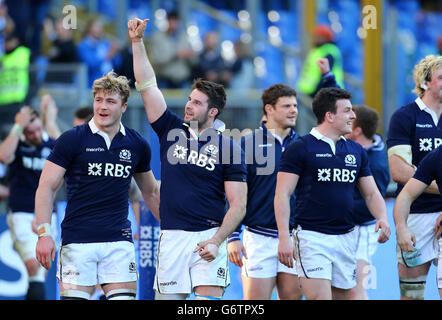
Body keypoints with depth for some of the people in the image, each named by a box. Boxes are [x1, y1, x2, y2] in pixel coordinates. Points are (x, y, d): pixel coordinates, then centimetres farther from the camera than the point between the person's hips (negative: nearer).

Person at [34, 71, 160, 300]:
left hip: (119, 241, 3)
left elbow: (150, 192, 22)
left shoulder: (137, 145, 8)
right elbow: (47, 187, -2)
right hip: (77, 241, -3)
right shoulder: (72, 140, -2)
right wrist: (44, 233, -11)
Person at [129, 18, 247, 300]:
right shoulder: (172, 130, 10)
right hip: (171, 237, 3)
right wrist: (137, 41, 3)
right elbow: (147, 85, 8)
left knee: (209, 301, -13)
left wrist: (216, 242, -14)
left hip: (208, 238, -3)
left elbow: (239, 204, -3)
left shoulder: (229, 147, 0)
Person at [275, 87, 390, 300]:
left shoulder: (356, 151, 13)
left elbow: (371, 193, 18)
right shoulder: (300, 149, -4)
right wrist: (284, 237, -15)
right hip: (312, 237, -6)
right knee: (319, 298, -17)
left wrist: (382, 218, -3)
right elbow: (282, 195, -7)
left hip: (346, 238, 6)